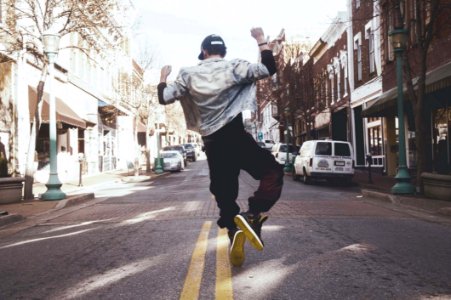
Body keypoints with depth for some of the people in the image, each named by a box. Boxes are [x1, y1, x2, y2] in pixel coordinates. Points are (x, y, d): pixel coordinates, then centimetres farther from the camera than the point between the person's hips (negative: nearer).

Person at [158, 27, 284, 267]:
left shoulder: (188, 75, 6)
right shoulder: (234, 68, 0)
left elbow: (164, 98, 6)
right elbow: (269, 69, 2)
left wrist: (163, 77, 25)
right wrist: (261, 41, 12)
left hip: (212, 144, 4)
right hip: (236, 137, -3)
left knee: (224, 195, 14)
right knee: (273, 172, 4)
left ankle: (235, 233, 1)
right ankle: (253, 216, -19)